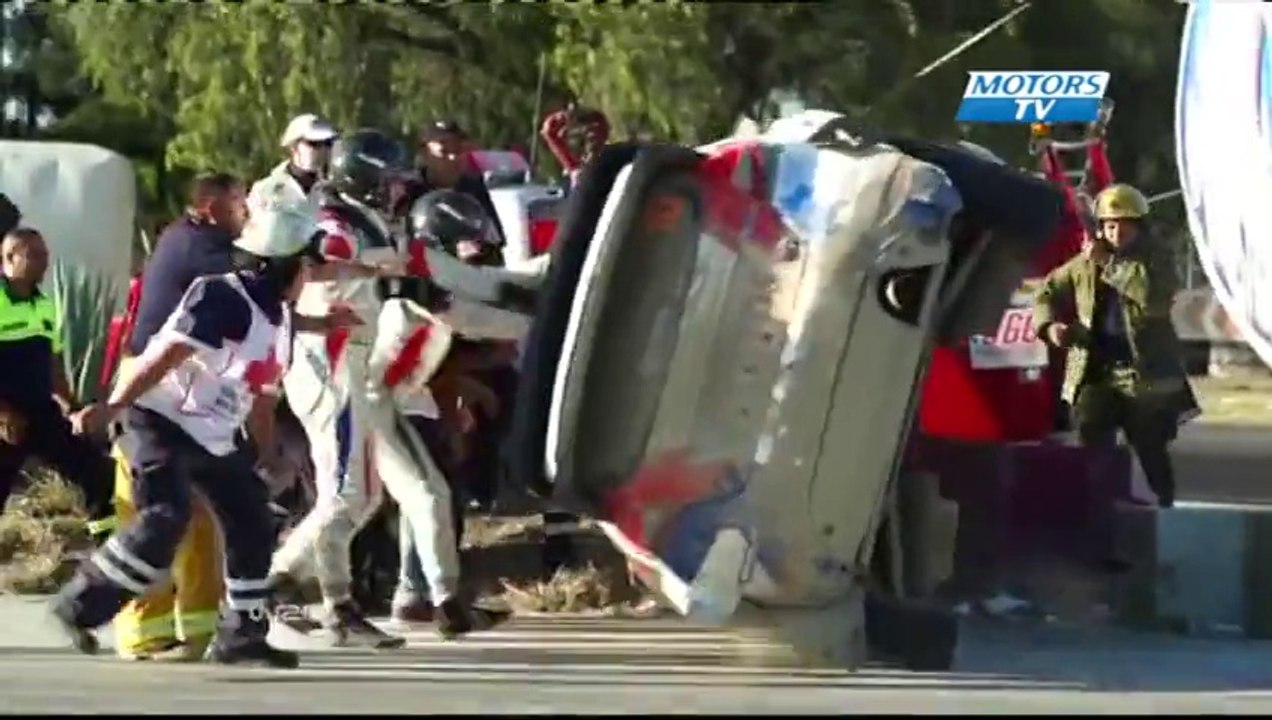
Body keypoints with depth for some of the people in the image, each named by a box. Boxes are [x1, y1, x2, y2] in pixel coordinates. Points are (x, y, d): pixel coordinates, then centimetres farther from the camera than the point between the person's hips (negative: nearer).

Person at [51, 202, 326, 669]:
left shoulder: (279, 317, 8)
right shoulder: (221, 299, -21)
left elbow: (262, 389, 18)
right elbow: (166, 357, -26)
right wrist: (111, 408, -28)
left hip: (213, 437, 10)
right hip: (161, 419, -10)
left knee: (253, 522, 8)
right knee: (165, 518, -24)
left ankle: (242, 633, 17)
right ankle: (82, 604, -14)